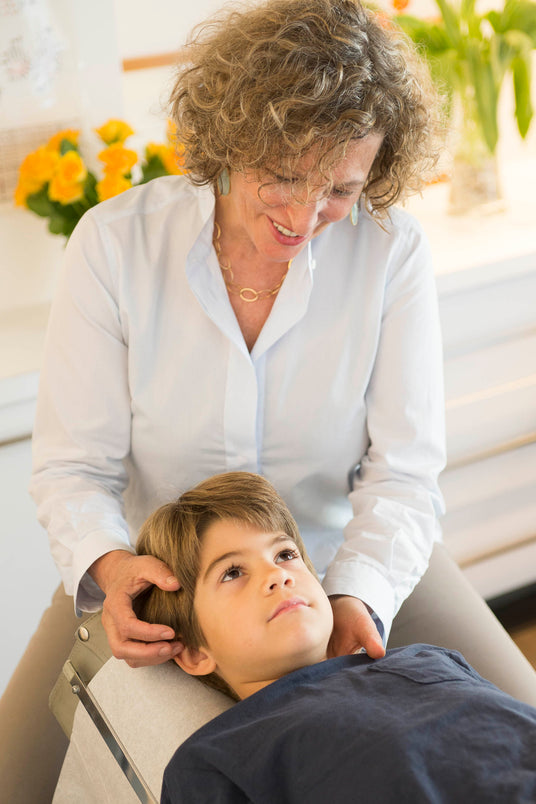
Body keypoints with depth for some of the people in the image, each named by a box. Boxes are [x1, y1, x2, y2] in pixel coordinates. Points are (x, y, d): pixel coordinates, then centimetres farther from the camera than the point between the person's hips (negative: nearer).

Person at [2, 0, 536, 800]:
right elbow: (72, 466, -14)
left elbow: (404, 471, -15)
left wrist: (357, 594, -34)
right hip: (162, 578, 0)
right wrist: (107, 567, -35)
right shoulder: (115, 242, -16)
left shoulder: (392, 251, -15)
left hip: (355, 560, 1)